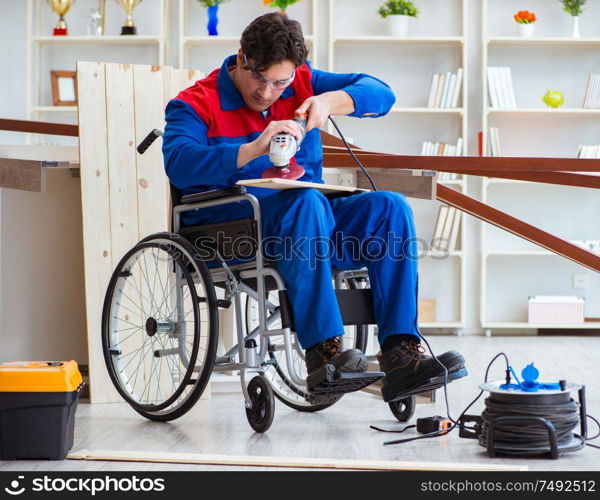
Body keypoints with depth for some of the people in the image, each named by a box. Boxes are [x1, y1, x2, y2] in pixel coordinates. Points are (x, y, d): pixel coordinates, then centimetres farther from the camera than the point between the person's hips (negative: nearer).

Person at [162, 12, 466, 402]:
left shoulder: (302, 84, 13)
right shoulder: (196, 104, -1)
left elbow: (381, 93, 7)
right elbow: (179, 164, -20)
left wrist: (331, 102, -13)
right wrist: (253, 150, -33)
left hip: (306, 222, 5)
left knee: (389, 207, -18)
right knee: (306, 201, -35)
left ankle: (400, 354, -28)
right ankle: (323, 351, -42)